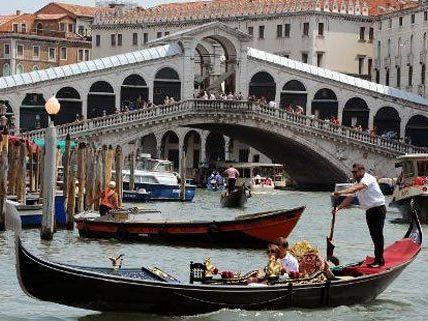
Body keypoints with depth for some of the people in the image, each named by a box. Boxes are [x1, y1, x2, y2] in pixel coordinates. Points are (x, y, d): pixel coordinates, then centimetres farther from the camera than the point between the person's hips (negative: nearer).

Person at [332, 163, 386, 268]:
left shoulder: (369, 179, -15)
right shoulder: (358, 183, 13)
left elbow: (356, 188, -33)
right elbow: (349, 198, 9)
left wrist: (341, 192, -43)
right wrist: (338, 208, -4)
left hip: (378, 209, -9)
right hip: (369, 211, 9)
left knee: (378, 234, -9)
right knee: (374, 235, 11)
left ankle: (379, 260, -9)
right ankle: (379, 258, 17)